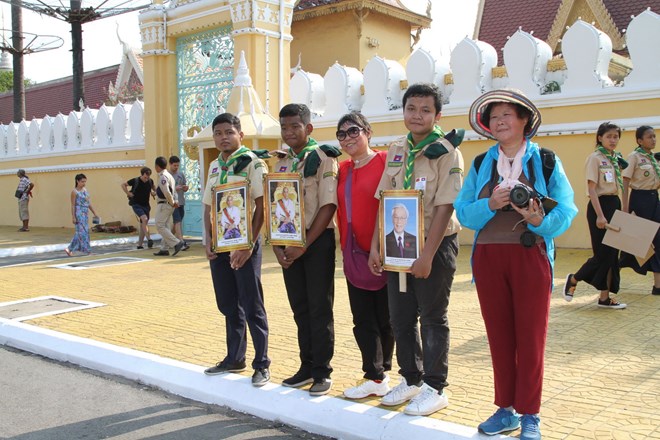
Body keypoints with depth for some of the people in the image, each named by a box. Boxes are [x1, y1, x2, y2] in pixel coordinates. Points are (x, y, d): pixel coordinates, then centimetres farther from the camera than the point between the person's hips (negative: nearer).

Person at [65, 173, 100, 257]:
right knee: (82, 231, -7)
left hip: (85, 213, 8)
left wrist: (94, 213, 15)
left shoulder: (85, 190, 12)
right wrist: (73, 217, -14)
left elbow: (89, 203, 17)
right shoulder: (74, 192, -7)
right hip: (79, 213, -8)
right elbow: (73, 205, -9)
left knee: (79, 232, 9)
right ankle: (87, 250, -5)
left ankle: (69, 249, 16)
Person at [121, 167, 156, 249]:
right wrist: (128, 193, -7)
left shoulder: (150, 181, -2)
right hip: (136, 205, -5)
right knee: (144, 219, -27)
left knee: (143, 225, 8)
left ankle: (140, 244, 16)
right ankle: (149, 239, -32)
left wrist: (154, 192, 2)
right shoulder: (135, 181, -12)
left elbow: (153, 187, 22)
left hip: (146, 205, 5)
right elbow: (123, 185, 2)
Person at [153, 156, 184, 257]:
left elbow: (167, 193, -25)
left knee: (160, 226, -8)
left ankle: (177, 243, -15)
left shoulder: (163, 177, -16)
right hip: (169, 205, 10)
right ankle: (164, 249, 13)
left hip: (164, 204, -10)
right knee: (166, 227, 11)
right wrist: (175, 201, 5)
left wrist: (172, 203, -13)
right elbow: (173, 190, 17)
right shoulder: (169, 175, 16)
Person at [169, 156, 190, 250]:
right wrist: (174, 189, -19)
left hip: (181, 201, 6)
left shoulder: (181, 174, 14)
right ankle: (182, 242, -19)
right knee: (177, 221, -13)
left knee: (178, 222, 11)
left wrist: (185, 188, -5)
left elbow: (185, 188, 19)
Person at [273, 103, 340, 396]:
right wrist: (276, 245, -1)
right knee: (299, 307, 12)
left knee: (319, 308, 0)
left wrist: (304, 245, -15)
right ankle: (307, 366, 23)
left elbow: (328, 206, -13)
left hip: (317, 241, -6)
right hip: (289, 243, 6)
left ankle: (322, 372, 11)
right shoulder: (281, 163, 12)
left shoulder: (323, 158, -6)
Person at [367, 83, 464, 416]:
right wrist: (375, 246, 4)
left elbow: (445, 207, -17)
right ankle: (411, 379, 31)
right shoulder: (396, 150, 8)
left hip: (436, 245, -6)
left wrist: (427, 256, -21)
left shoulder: (446, 152, -10)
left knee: (433, 319, 5)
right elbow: (384, 200, 10)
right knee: (400, 318, 13)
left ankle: (434, 389, 19)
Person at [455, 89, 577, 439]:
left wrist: (539, 220, -24)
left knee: (530, 337, 4)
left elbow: (565, 211, -5)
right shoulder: (480, 164, 8)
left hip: (531, 256, -2)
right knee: (499, 335, 9)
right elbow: (463, 212, 2)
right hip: (488, 257, 3)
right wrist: (490, 204, -16)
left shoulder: (546, 161, 1)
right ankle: (505, 409, 23)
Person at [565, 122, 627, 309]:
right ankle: (573, 280, 17)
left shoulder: (616, 158, 13)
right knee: (603, 254, -5)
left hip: (615, 205, 7)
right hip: (600, 205, -7)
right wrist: (599, 215, -21)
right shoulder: (595, 158, -9)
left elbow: (618, 186, 17)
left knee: (612, 254, 6)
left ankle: (605, 297, 12)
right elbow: (592, 188, -15)